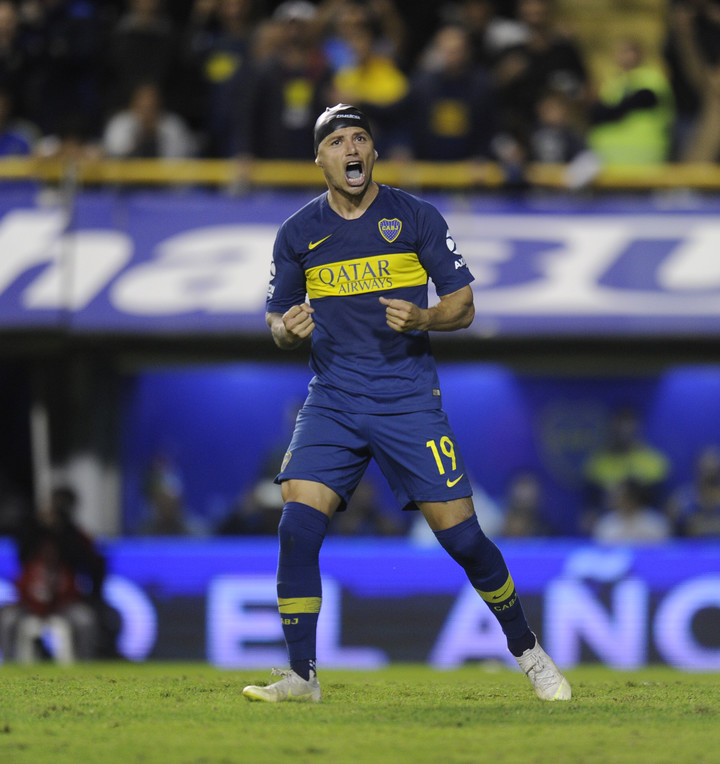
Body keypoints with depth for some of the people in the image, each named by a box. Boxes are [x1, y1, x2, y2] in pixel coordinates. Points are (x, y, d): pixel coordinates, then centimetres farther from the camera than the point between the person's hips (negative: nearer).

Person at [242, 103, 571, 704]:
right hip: (332, 401, 2)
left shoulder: (416, 217, 0)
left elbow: (464, 305, 3)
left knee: (462, 537, -4)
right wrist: (289, 330, -12)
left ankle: (528, 651, 17)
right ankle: (302, 677, -6)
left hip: (409, 400, -2)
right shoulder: (298, 232, 6)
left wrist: (422, 318, -19)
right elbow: (277, 320, 13)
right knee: (297, 529, -15)